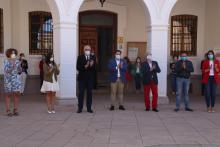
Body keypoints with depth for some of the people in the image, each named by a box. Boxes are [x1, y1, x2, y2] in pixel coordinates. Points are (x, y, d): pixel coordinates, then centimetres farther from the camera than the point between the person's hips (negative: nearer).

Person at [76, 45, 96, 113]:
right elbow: (78, 67, -6)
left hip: (90, 78, 2)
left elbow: (95, 68, -1)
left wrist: (91, 65, -21)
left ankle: (89, 108, 12)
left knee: (90, 93, 5)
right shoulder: (80, 57, 3)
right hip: (82, 78, -1)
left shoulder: (93, 58, 7)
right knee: (81, 93, 1)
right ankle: (80, 108, 6)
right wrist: (84, 67, -21)